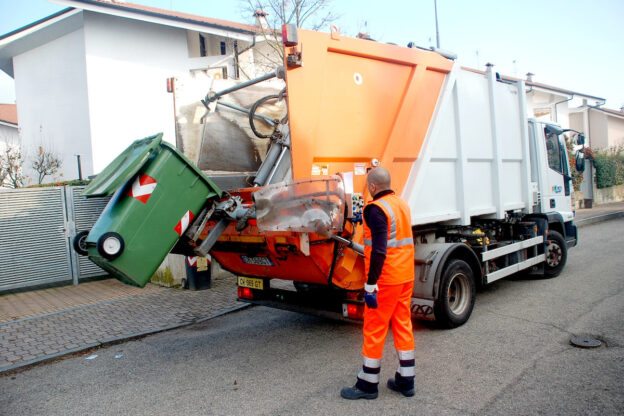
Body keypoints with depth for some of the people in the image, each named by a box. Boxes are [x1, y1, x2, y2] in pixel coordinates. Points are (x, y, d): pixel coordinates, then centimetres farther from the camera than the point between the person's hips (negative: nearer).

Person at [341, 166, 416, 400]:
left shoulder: (377, 209, -16)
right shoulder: (402, 205, 11)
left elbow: (379, 251, -22)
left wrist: (370, 285, -20)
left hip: (385, 279, -8)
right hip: (406, 276, 8)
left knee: (374, 329, 2)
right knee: (403, 325, 14)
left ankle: (368, 384, 14)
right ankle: (406, 380, 24)